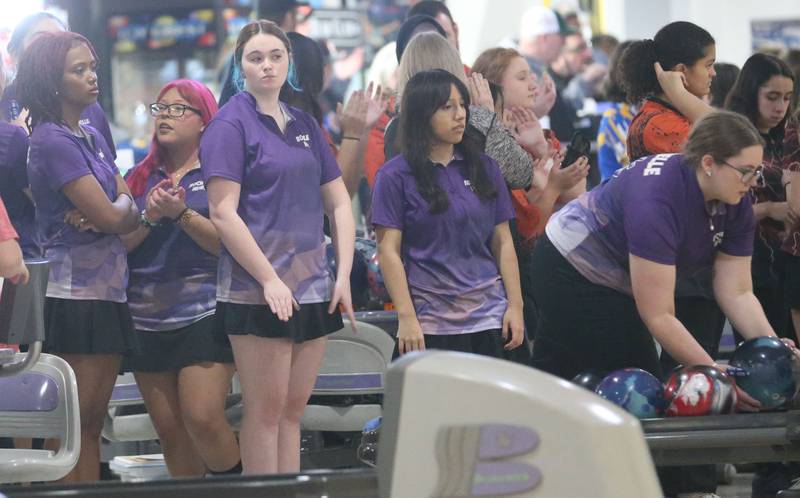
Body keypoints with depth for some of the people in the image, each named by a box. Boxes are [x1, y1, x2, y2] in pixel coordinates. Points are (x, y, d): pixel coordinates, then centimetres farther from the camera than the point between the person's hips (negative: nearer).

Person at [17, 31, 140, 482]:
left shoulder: (92, 137, 15)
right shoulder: (53, 141, -11)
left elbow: (130, 214, 9)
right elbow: (112, 216, -16)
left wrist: (104, 212, -12)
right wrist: (122, 205, 6)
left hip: (108, 293, 8)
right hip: (75, 296, -8)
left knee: (93, 425, 7)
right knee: (72, 427, -8)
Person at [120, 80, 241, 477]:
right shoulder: (140, 177, 15)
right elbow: (119, 242, 7)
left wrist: (181, 214, -19)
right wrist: (149, 218, -10)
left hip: (203, 313, -5)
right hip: (146, 319, 5)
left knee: (202, 418, -17)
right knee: (169, 431, 4)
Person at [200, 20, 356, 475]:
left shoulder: (305, 125, 14)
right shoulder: (230, 125, -5)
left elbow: (339, 202, 16)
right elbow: (223, 214, -12)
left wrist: (344, 274, 4)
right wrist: (269, 279, -16)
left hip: (313, 288, 6)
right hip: (258, 291, -6)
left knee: (295, 407, 8)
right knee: (266, 408, -4)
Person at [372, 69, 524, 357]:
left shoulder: (484, 168, 11)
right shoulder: (395, 176, -1)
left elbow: (502, 242, 13)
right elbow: (389, 251, -5)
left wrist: (515, 304, 5)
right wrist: (406, 317, -11)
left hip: (488, 318, 3)